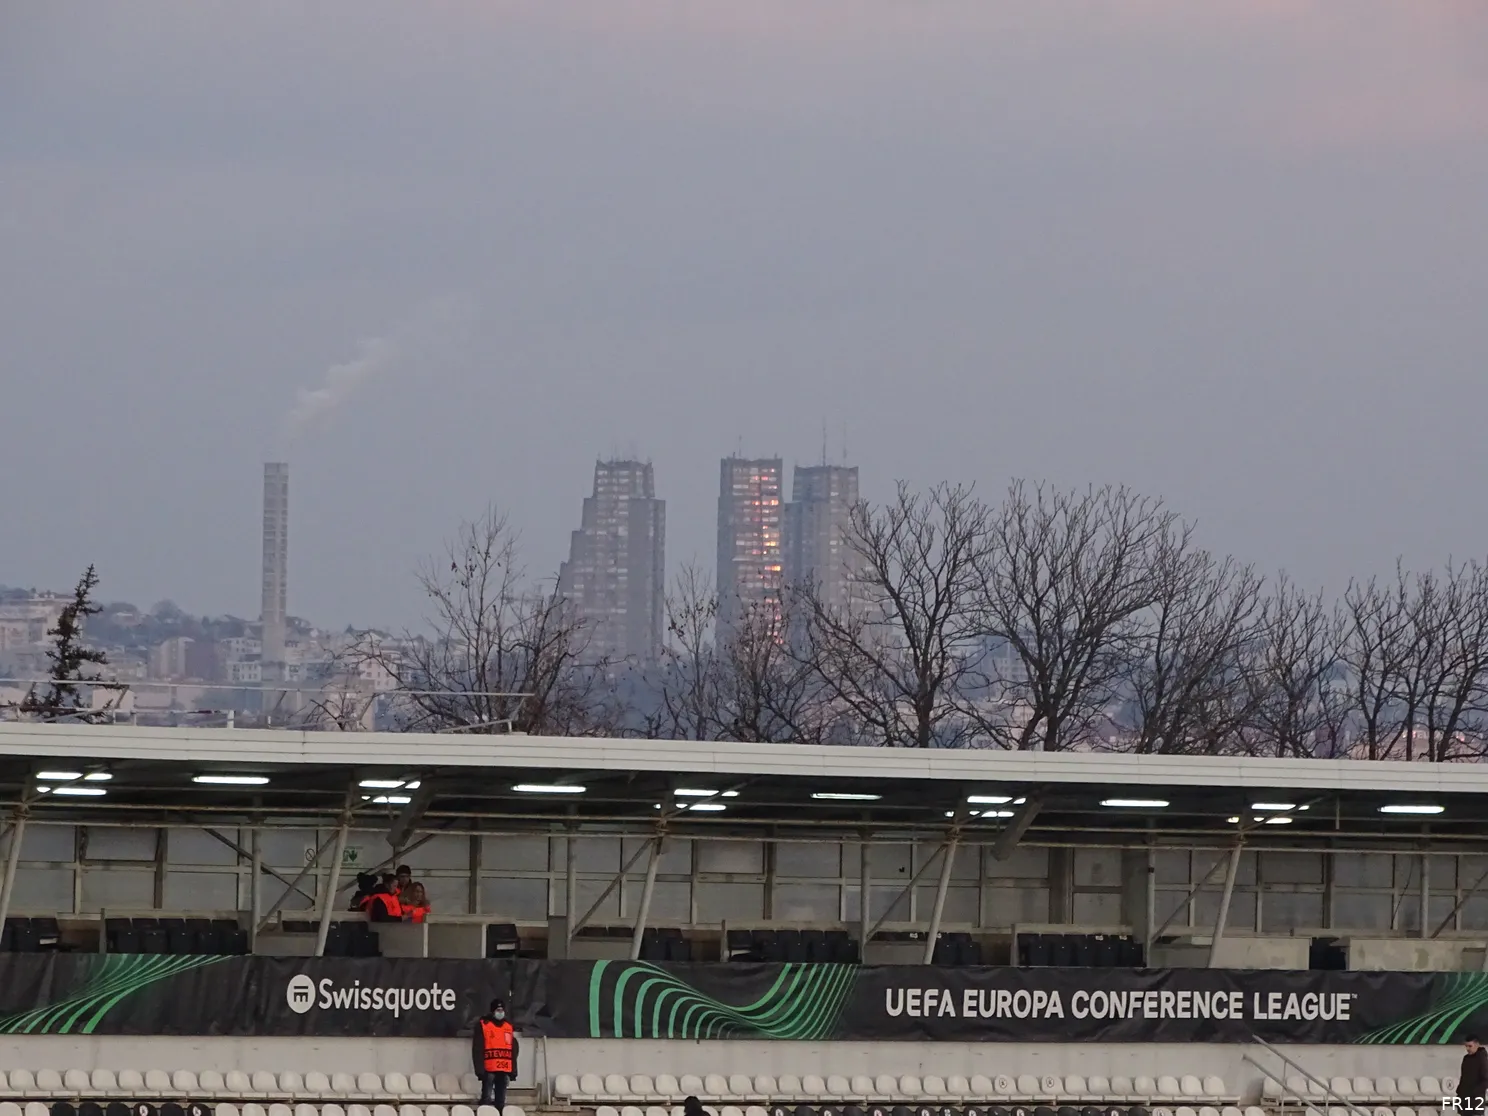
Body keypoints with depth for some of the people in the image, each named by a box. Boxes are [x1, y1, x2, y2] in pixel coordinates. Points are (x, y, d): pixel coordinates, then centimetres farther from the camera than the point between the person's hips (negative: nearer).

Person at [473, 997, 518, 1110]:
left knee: (501, 1101, 9)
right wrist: (480, 1069, -13)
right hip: (489, 1070, -5)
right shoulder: (482, 1025, -2)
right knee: (486, 1099, -8)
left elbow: (513, 1052, 18)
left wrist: (513, 1070, 13)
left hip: (504, 1070, 5)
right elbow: (477, 1049, -6)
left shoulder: (509, 1028, 14)